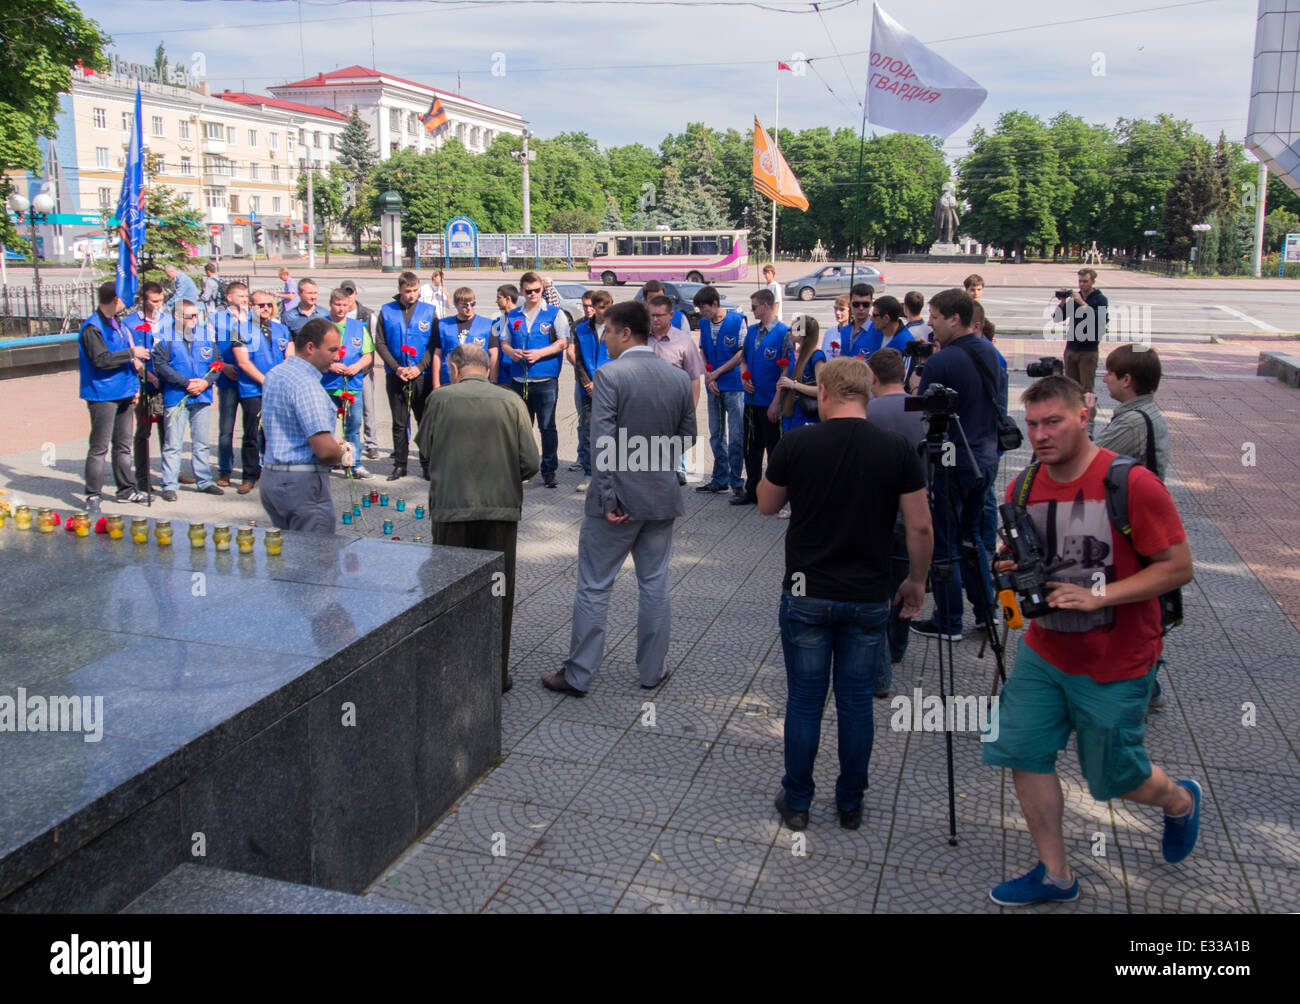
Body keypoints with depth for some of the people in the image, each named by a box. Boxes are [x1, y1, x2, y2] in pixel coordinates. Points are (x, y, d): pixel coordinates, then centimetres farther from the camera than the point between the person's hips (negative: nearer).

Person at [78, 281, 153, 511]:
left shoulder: (117, 324, 15)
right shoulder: (92, 328, -13)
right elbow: (101, 359, -23)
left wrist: (134, 385, 17)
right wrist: (132, 353, -17)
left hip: (123, 393, 9)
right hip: (102, 395, -9)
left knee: (123, 444, 14)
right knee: (99, 447, -5)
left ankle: (126, 489, 22)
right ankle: (92, 495, 0)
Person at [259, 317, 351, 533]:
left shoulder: (274, 375, 13)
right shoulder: (307, 385, -18)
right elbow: (325, 450, -24)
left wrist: (332, 443, 13)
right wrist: (343, 456, -1)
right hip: (302, 483, -10)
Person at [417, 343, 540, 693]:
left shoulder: (440, 398, -4)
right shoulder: (511, 401, -2)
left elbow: (424, 446, 8)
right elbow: (530, 462, -5)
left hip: (451, 509, 0)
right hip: (501, 509, 1)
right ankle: (496, 674, 19)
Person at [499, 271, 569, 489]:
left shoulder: (555, 314, 2)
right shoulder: (513, 316, 14)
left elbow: (563, 342, -4)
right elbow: (504, 342, 16)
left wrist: (539, 353, -16)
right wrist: (511, 352, -7)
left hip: (545, 380, -4)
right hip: (518, 380, 4)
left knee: (547, 426, 0)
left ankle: (549, 471, 8)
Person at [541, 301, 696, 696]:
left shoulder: (609, 374, -14)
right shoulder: (679, 378, 2)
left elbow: (603, 442, -19)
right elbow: (687, 440, 8)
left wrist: (609, 500, -16)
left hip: (618, 498, -5)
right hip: (662, 498, 5)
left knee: (593, 588, 5)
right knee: (655, 586, 15)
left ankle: (578, 675, 14)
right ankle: (653, 670, 24)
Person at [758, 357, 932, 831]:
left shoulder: (796, 444, -10)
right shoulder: (897, 449, -7)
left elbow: (767, 505, 5)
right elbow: (919, 528, -3)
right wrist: (917, 580, 11)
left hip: (807, 595, -1)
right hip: (869, 598, 1)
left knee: (804, 702, 11)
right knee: (856, 703, 14)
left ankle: (796, 802, 23)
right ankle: (850, 805, 26)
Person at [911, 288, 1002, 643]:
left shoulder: (941, 361, -19)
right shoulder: (988, 352, 7)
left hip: (952, 464, -8)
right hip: (985, 460, 8)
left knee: (943, 546, 4)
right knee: (970, 535, 22)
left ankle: (948, 623, 13)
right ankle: (986, 609, 28)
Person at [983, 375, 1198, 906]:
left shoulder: (1132, 483, -19)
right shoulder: (1022, 487, -2)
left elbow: (1178, 567, -16)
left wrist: (1098, 595, -26)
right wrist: (1012, 569, -11)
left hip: (1114, 666, -5)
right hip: (1043, 652, 5)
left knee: (1115, 777, 10)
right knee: (1025, 754, 2)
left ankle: (1181, 801, 46)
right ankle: (1055, 875, 22)